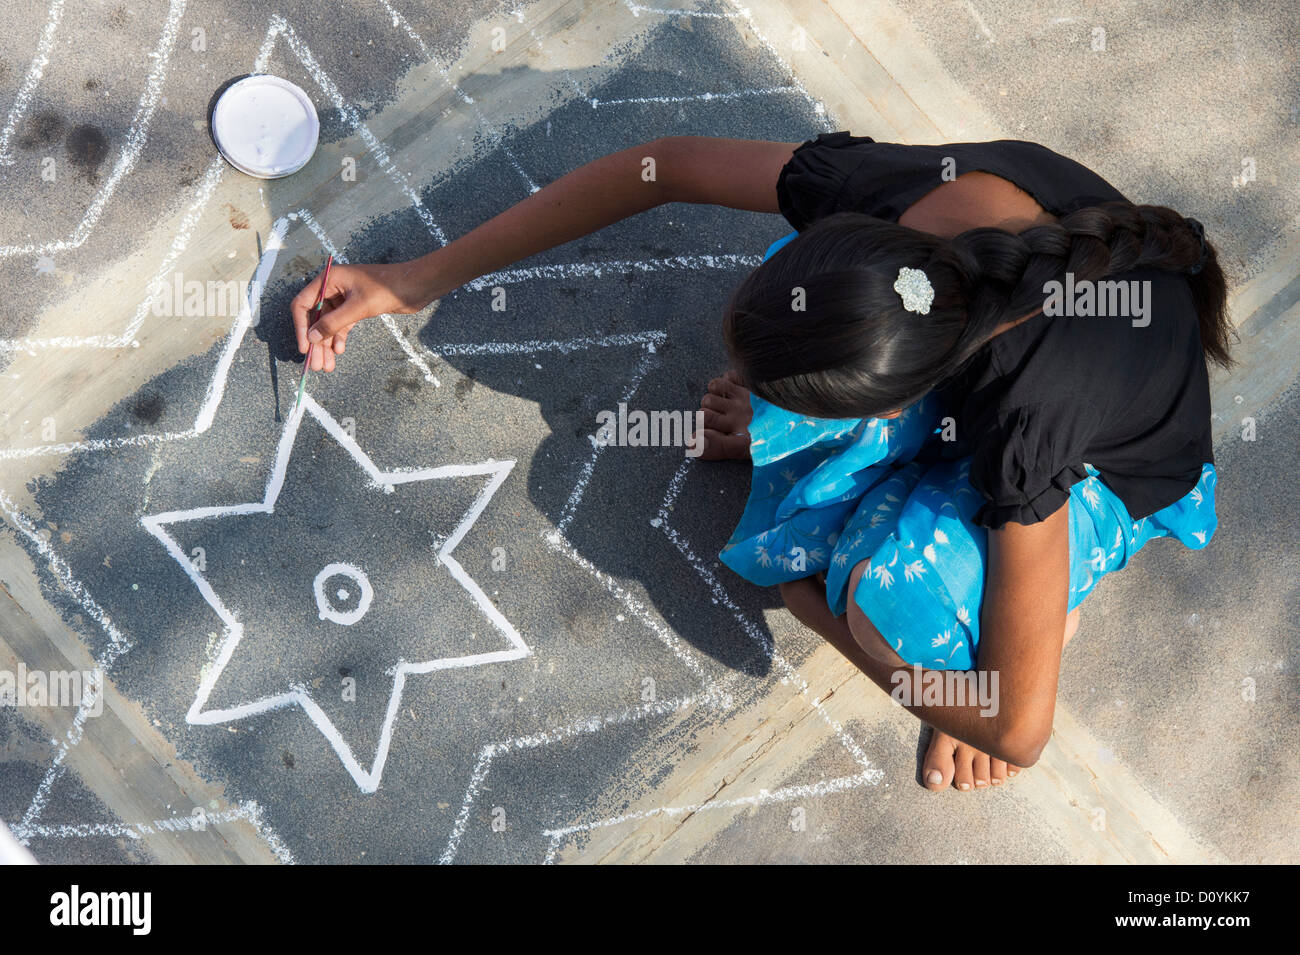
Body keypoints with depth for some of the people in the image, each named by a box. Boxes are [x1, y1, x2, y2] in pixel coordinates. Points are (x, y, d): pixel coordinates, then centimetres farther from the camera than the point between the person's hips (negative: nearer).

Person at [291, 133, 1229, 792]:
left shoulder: (1027, 424, -45)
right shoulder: (907, 188, -34)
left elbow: (1018, 734, -34)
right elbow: (668, 165, -17)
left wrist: (809, 600, -19)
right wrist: (421, 279, -14)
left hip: (1106, 473, -4)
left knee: (897, 602, -33)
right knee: (788, 310, -22)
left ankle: (1047, 609, 1)